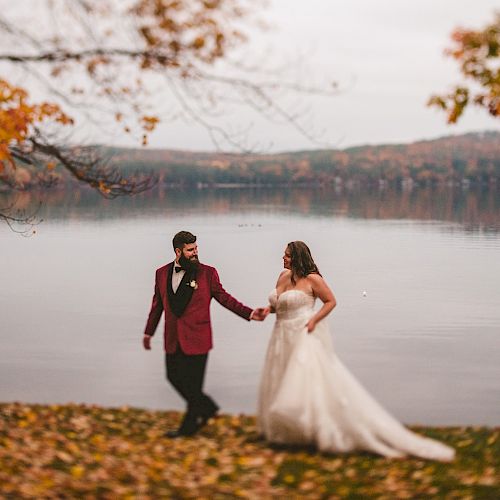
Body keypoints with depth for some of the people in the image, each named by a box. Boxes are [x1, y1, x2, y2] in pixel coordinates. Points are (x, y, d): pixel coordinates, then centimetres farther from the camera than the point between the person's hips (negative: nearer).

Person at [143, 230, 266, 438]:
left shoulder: (207, 273, -4)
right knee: (174, 377, 10)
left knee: (192, 384, 1)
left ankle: (188, 427, 19)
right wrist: (149, 332, 20)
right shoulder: (162, 273, 6)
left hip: (196, 338, -4)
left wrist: (249, 313, -8)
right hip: (173, 339, 4)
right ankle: (207, 407, 31)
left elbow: (223, 297, 1)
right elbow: (157, 304, 16)